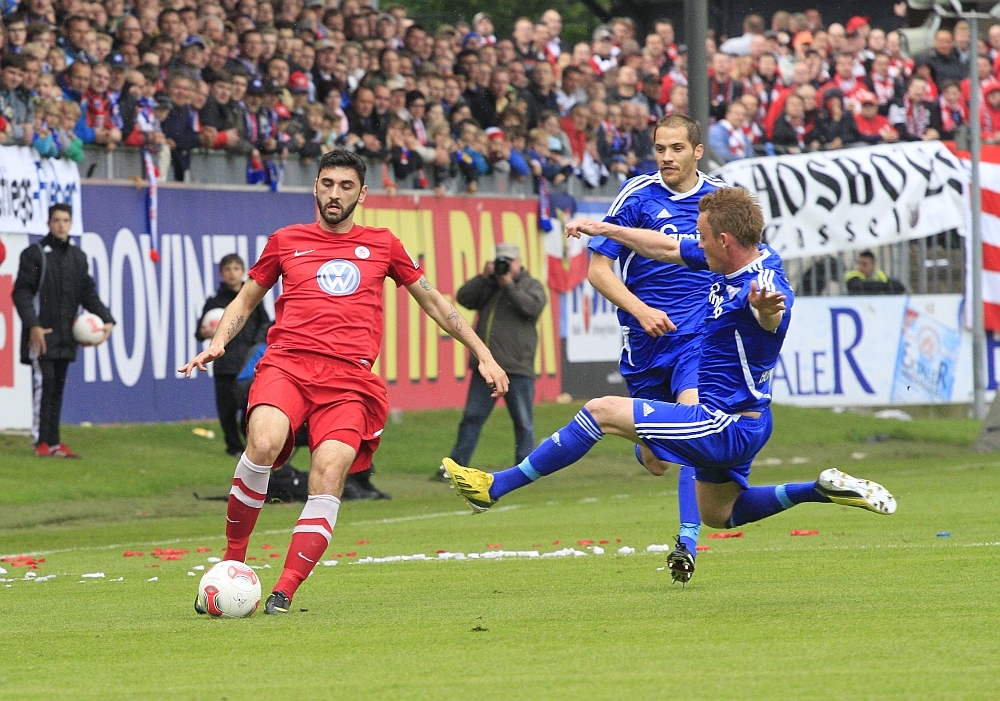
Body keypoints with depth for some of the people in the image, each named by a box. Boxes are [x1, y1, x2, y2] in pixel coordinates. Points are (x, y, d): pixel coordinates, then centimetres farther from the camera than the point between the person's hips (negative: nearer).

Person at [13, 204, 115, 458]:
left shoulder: (78, 257, 14)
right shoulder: (34, 254, -3)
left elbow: (88, 293, 15)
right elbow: (21, 293, -8)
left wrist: (106, 320, 1)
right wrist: (32, 325, -20)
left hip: (65, 336, 6)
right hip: (41, 333, -6)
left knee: (58, 387, 7)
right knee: (44, 383, -11)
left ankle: (53, 442, 10)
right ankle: (41, 442, -8)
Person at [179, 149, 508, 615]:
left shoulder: (382, 245, 20)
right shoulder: (286, 242, 19)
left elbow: (434, 302, 28)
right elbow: (245, 301, 28)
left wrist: (483, 356, 25)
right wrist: (217, 344, 9)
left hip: (349, 378, 1)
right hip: (287, 364, -1)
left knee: (329, 473, -24)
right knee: (263, 442, -31)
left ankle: (285, 591, -23)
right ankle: (232, 562, -17)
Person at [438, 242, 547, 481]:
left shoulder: (532, 286, 8)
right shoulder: (488, 286, 17)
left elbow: (532, 307, -11)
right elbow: (463, 298, 4)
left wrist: (509, 285, -9)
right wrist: (484, 277, -4)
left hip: (517, 368, -3)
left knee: (523, 421, 0)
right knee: (472, 417, 5)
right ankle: (456, 464, 8)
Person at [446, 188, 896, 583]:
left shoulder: (764, 284, -28)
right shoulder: (731, 261, 0)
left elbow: (772, 320, -53)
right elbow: (666, 248, 16)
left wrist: (768, 311, -77)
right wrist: (605, 230, 22)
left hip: (726, 427, -10)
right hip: (735, 424, 10)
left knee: (602, 412, -12)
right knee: (717, 514, 29)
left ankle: (494, 488, -5)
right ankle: (826, 490, 24)